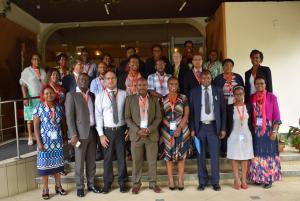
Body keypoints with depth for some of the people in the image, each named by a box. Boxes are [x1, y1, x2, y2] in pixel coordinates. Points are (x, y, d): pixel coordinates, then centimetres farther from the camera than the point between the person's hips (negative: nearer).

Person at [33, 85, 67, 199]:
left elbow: (63, 124, 8)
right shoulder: (39, 107, -6)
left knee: (57, 163, 11)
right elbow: (36, 126, -7)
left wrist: (65, 137, 5)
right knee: (45, 164, 5)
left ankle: (58, 186, 25)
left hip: (58, 141, 3)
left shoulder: (59, 107, 2)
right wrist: (39, 142, -13)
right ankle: (45, 189, 18)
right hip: (45, 141, -2)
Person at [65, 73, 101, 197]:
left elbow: (94, 113, 13)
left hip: (92, 132, 5)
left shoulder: (92, 95, 12)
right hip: (80, 133, -5)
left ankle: (91, 184, 24)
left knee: (91, 161, 12)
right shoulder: (71, 95, -3)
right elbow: (69, 117, -9)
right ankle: (80, 187, 18)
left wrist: (98, 131, 6)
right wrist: (73, 135, -15)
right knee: (79, 162, 5)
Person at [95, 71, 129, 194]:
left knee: (122, 157, 10)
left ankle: (122, 182, 26)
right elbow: (98, 115, -4)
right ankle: (107, 183, 26)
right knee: (108, 158, 9)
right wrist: (101, 134, -8)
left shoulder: (124, 94, -1)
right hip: (107, 130, 0)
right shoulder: (100, 96, -3)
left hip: (121, 129, 1)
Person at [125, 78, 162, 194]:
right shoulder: (130, 99, 3)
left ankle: (153, 183, 22)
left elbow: (158, 117, 2)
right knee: (136, 161, 6)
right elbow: (127, 118, -1)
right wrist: (137, 130, -11)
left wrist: (149, 129, -11)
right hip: (136, 134, -1)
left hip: (152, 134, 1)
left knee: (152, 161, 8)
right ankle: (136, 183, 21)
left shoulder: (154, 99, 6)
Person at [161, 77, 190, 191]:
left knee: (181, 156, 3)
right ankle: (171, 181, 13)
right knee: (168, 156, 4)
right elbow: (161, 116, 3)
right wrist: (171, 130, -7)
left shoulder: (183, 98, 3)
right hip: (167, 131, 1)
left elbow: (186, 115, -2)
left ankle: (181, 181, 13)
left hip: (182, 130, 0)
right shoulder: (163, 99, 4)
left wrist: (179, 129, -13)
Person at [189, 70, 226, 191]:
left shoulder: (218, 91, 5)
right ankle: (202, 181, 18)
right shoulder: (194, 92, 3)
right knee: (200, 155, 6)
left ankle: (215, 182, 16)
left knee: (215, 155, 4)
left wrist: (223, 128, 0)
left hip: (214, 126, 0)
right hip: (200, 126, 0)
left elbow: (223, 110, 5)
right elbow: (191, 111, 1)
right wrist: (192, 129, -4)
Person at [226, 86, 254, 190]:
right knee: (234, 158, 1)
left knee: (245, 158, 6)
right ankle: (237, 181, 10)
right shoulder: (229, 108, -2)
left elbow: (251, 122, 8)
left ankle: (244, 180, 14)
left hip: (246, 136, 2)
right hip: (234, 136, -2)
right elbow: (227, 123, 1)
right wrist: (227, 134, -5)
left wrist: (252, 133, 2)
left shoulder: (249, 107, 4)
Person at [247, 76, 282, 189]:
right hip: (255, 130, 3)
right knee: (257, 154, 8)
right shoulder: (252, 98, 5)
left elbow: (276, 115, -5)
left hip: (268, 130, -3)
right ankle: (258, 178, 19)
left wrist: (274, 131, -11)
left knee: (268, 153, 2)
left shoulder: (272, 97, -3)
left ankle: (269, 179, 12)